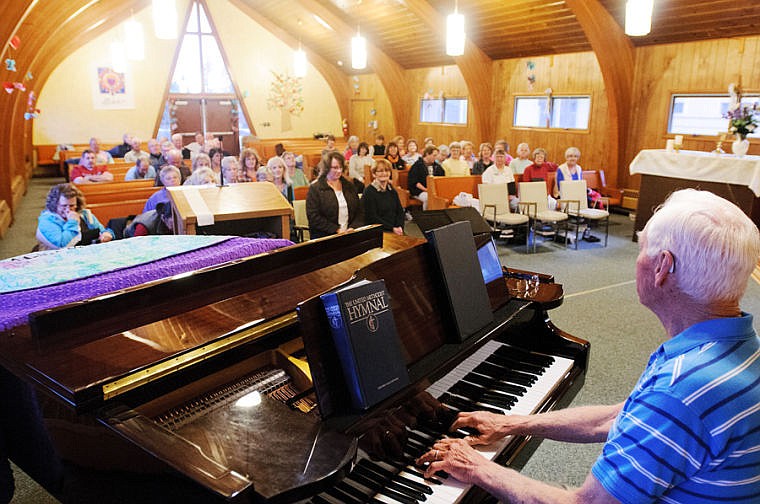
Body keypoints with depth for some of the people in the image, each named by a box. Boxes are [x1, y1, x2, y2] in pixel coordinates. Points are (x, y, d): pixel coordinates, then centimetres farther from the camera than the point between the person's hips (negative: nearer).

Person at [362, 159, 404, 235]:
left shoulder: (392, 190, 16)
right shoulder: (369, 192, -4)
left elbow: (400, 211, 17)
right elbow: (372, 218, -10)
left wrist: (400, 227, -3)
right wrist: (392, 229, -13)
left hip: (396, 231, 6)